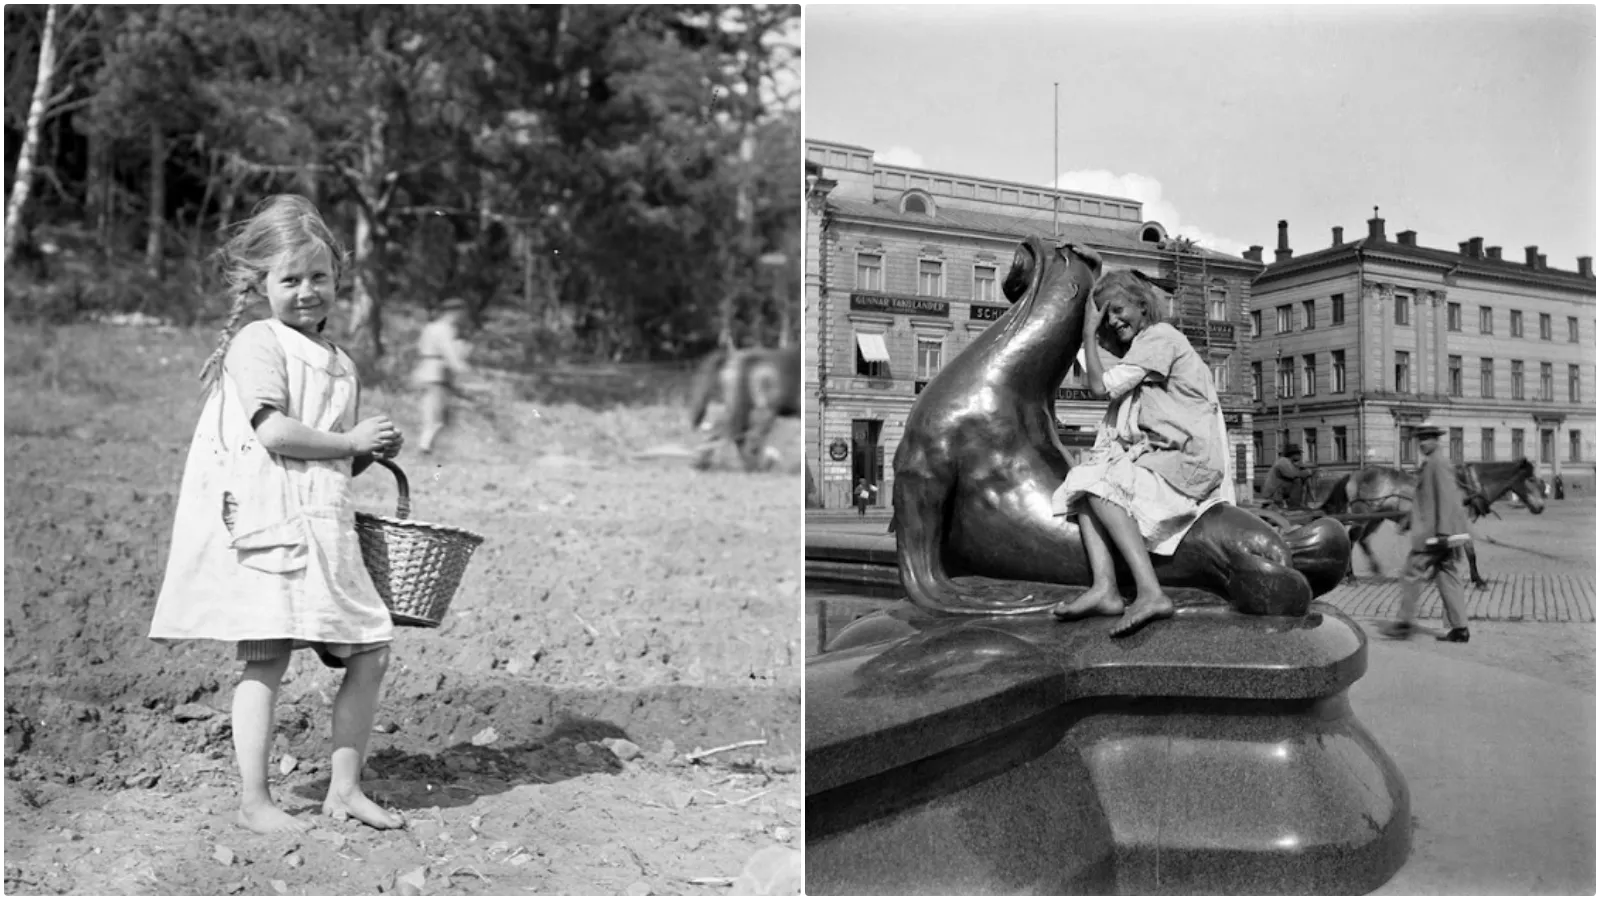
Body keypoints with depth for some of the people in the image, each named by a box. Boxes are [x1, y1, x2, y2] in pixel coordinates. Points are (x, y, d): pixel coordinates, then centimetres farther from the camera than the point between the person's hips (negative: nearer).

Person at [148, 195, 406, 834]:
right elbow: (273, 432, -17)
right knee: (266, 660, -5)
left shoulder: (338, 363, 20)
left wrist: (373, 453, 7)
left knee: (370, 653, 5)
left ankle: (344, 788, 15)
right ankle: (253, 802, 7)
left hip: (326, 526, 8)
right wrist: (350, 441, -9)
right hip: (267, 523, -8)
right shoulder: (256, 344, -3)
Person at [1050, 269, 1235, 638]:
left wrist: (1088, 334, -2)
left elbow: (1100, 386, -12)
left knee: (1099, 481, -23)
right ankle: (1105, 587, -24)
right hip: (1163, 459, 9)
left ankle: (1150, 593, -34)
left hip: (1189, 464, -9)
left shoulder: (1159, 337, -5)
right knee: (1082, 480, -6)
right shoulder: (1142, 347, 25)